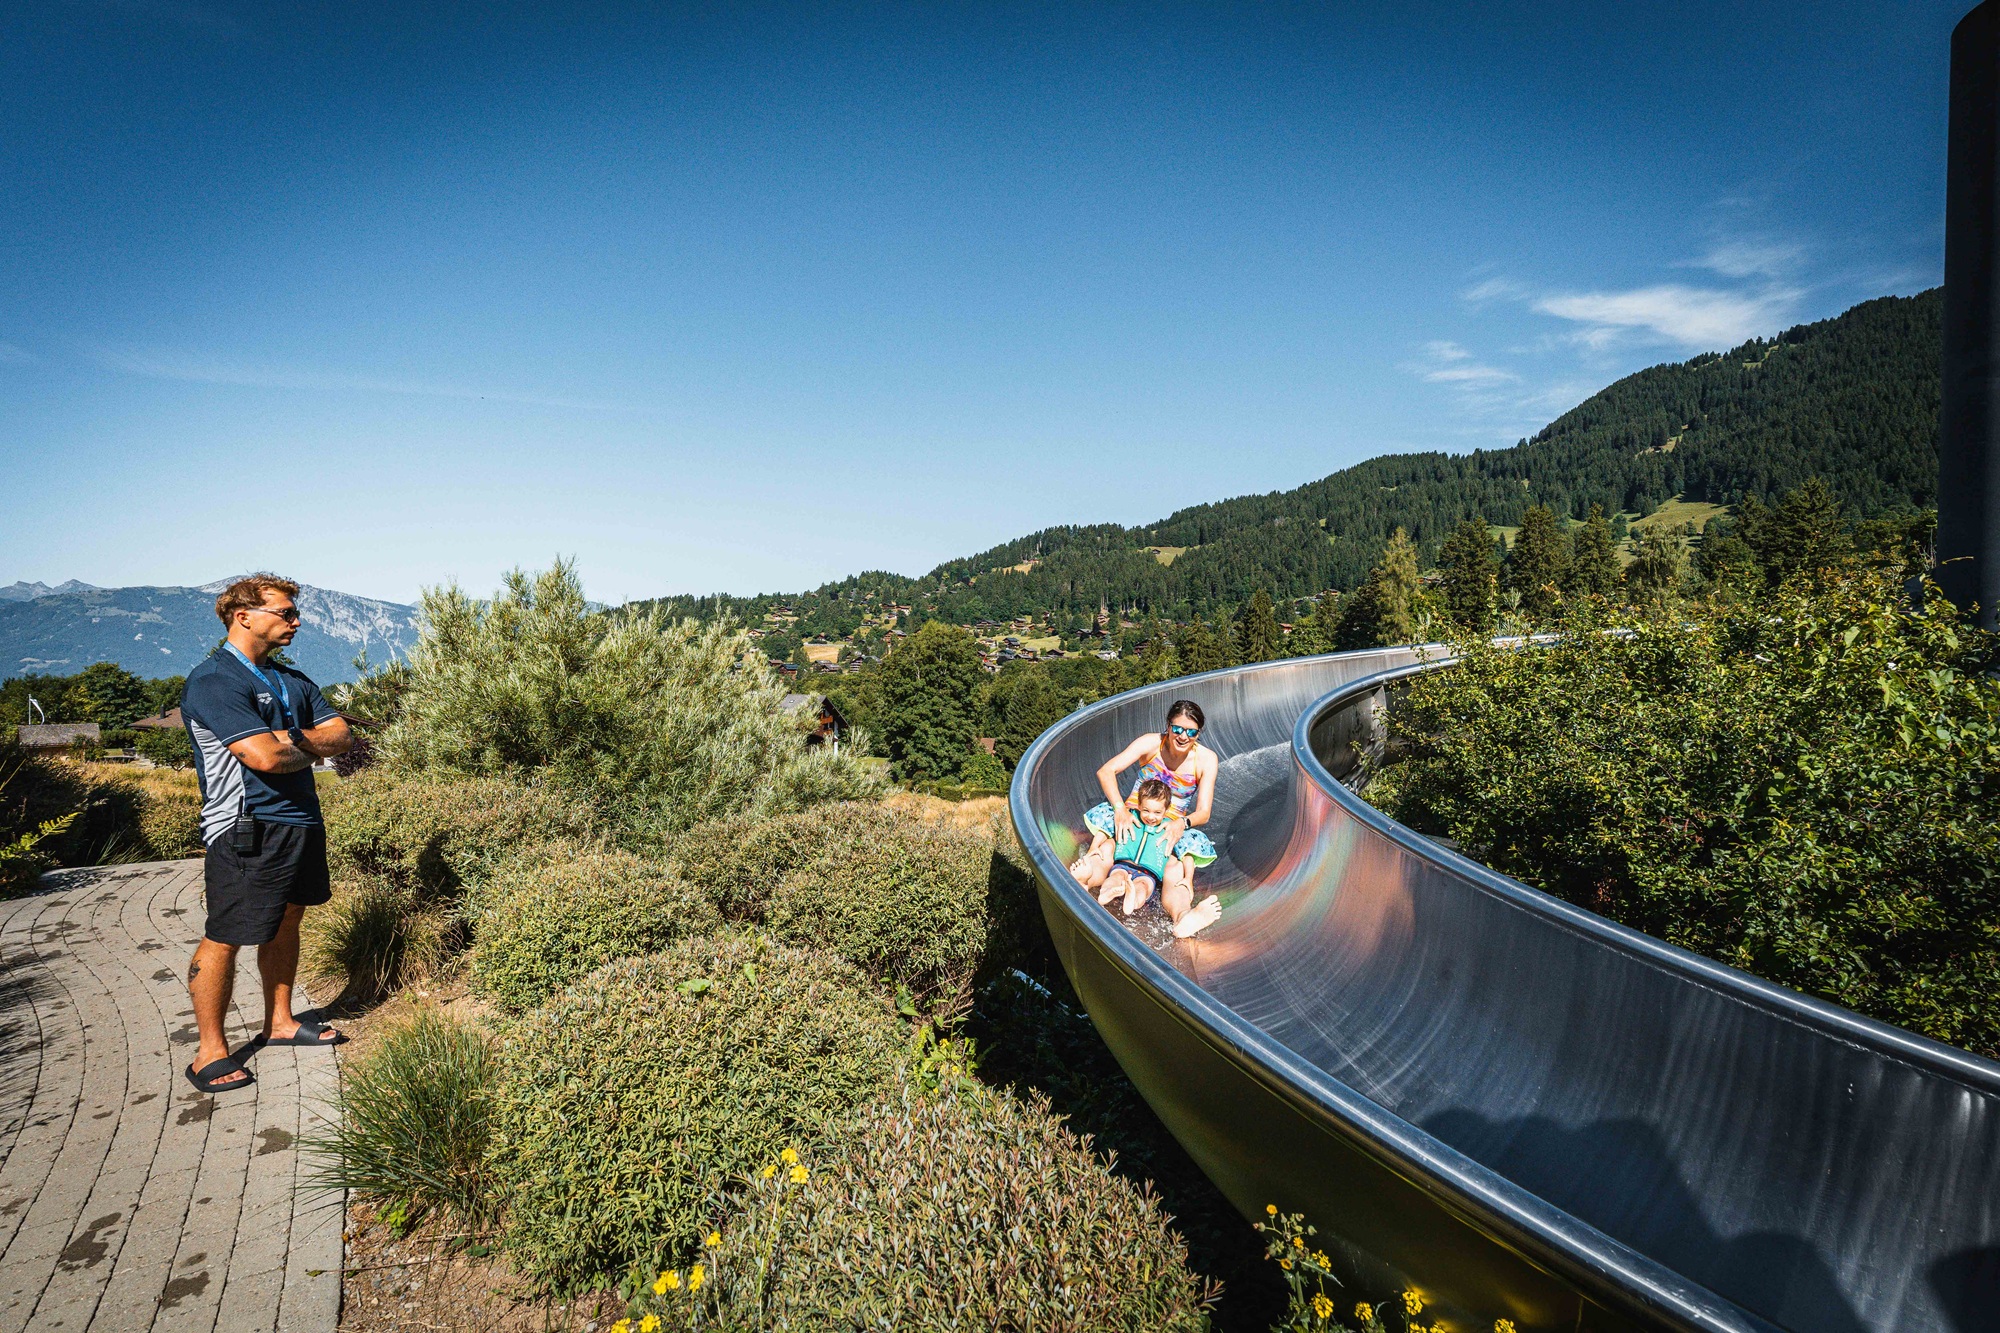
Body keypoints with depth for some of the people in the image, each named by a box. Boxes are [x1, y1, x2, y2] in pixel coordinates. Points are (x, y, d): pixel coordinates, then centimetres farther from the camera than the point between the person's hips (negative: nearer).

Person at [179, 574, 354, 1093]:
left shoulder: (292, 680, 14)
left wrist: (293, 740, -11)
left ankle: (280, 1023, 32)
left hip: (301, 821, 9)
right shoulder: (213, 681, -14)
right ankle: (210, 1053, 11)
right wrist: (311, 748, -5)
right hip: (246, 830, -9)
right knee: (224, 938, 0)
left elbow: (340, 735, 8)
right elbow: (264, 756, -25)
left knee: (285, 923, 18)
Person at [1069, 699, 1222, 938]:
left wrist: (1182, 823, -31)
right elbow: (1106, 771, -14)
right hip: (1131, 820, 2)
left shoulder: (1206, 759, -4)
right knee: (1104, 853, -35)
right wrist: (1120, 809, -30)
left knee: (1176, 873, -38)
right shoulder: (1152, 743, -7)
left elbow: (1203, 813, -7)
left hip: (1172, 829, -1)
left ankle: (1183, 917, -68)